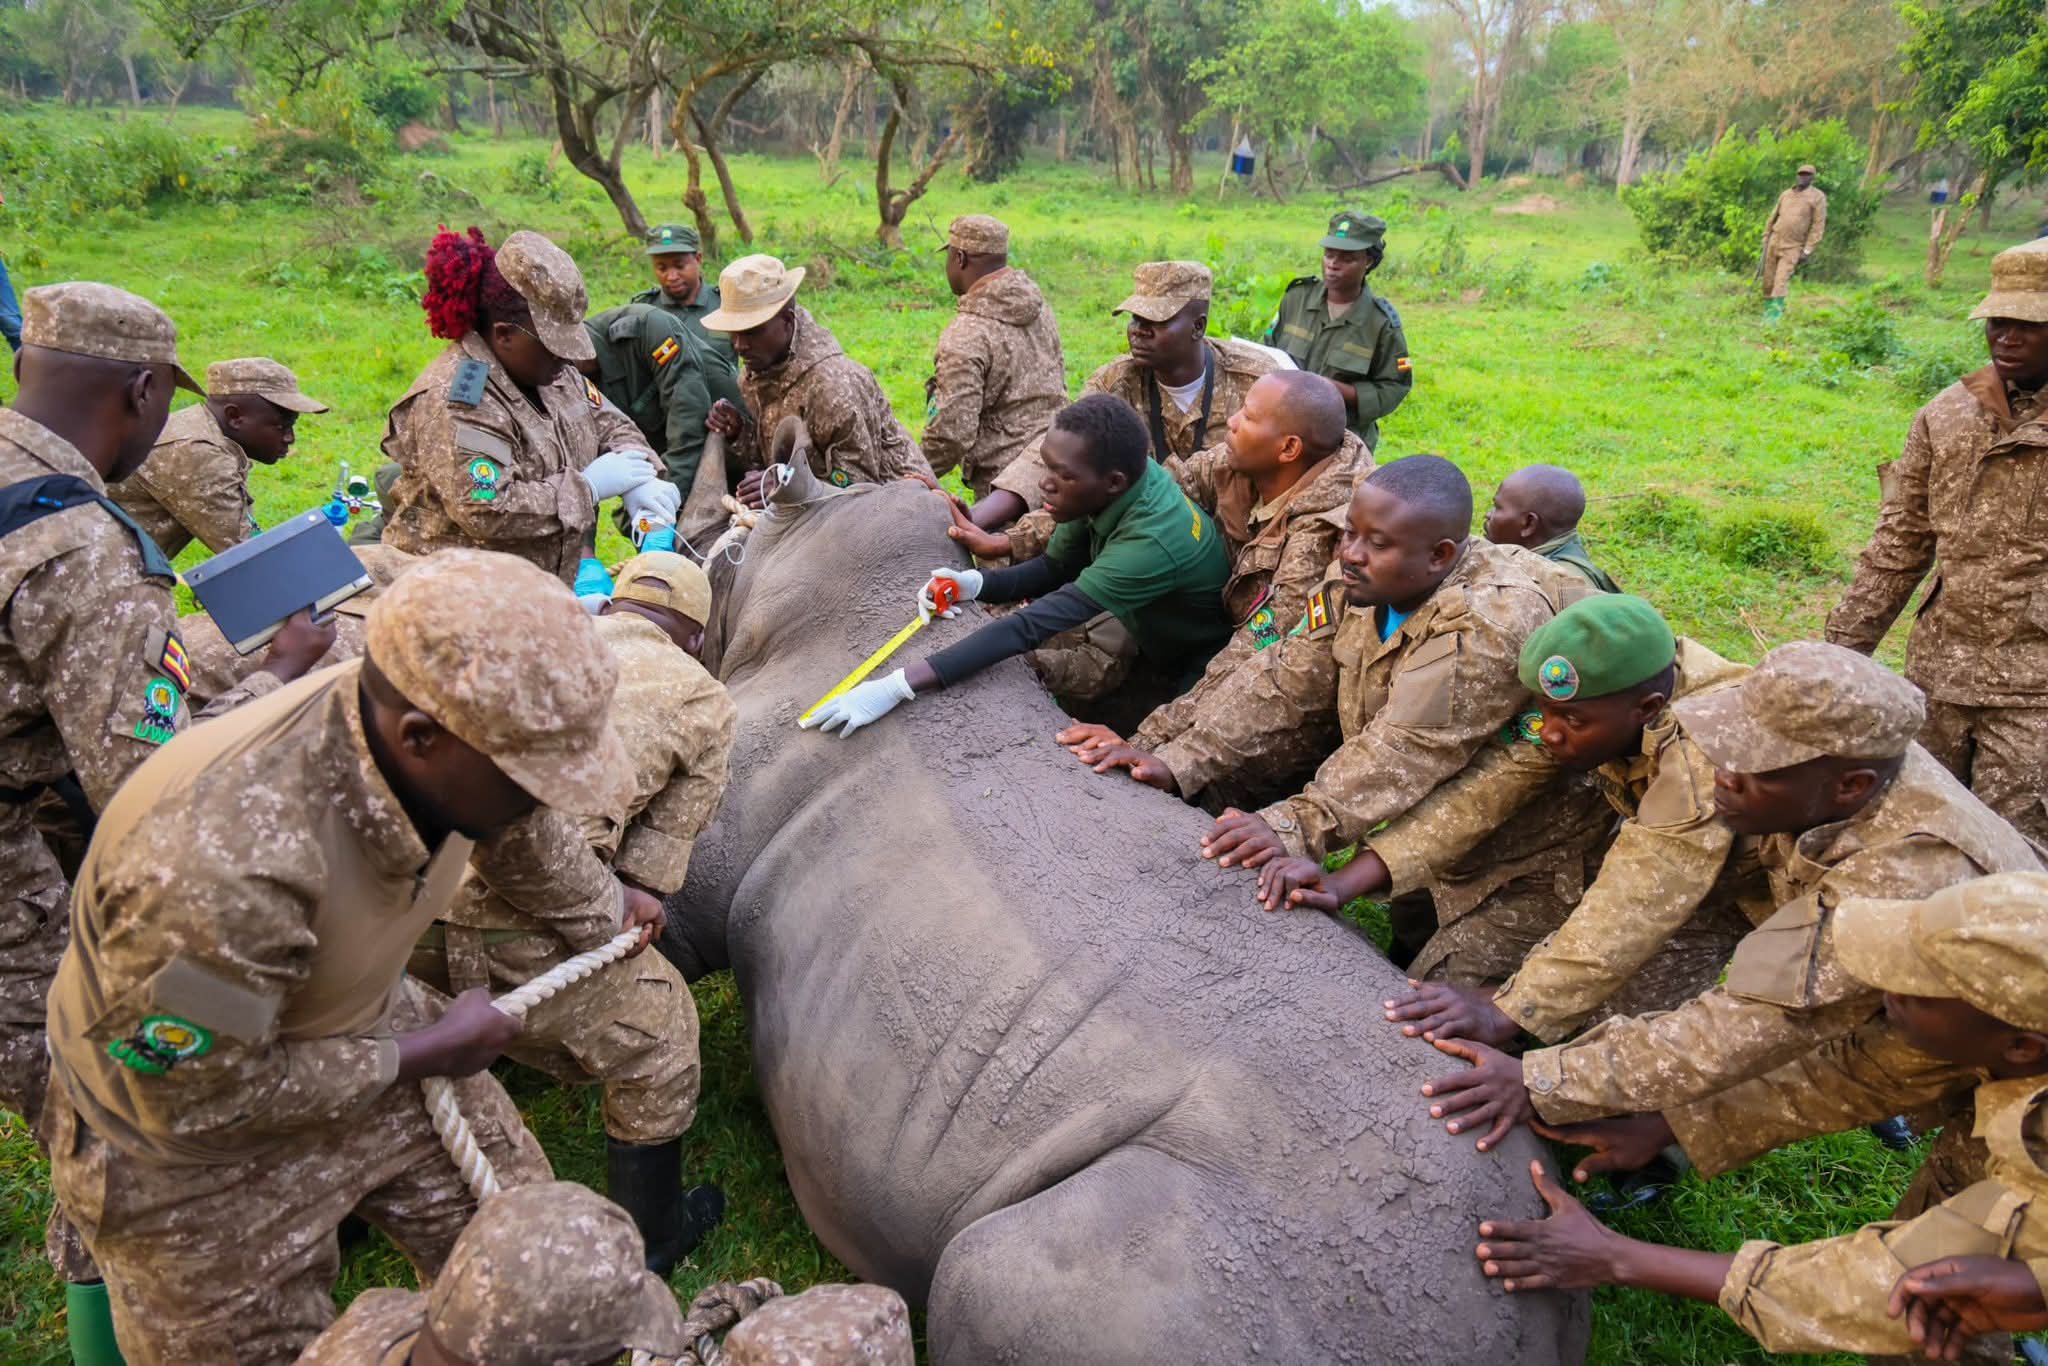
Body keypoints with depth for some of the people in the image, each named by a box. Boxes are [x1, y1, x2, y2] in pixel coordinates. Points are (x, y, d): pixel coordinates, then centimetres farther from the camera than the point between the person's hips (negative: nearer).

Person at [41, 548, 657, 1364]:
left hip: (363, 1032, 6)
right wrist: (423, 1054, -16)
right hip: (188, 1138, -5)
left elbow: (526, 837, 3)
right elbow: (193, 1100, -25)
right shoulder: (222, 867, -42)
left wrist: (611, 901, 22)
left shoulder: (450, 743, -23)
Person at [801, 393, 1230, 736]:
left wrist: (897, 687, -48)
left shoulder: (1154, 540, -40)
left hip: (1200, 675, -6)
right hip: (1154, 646, 6)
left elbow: (1031, 627, -45)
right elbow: (1055, 568, -2)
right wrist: (973, 583, -23)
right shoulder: (1119, 480, -17)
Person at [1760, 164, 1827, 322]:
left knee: (1781, 281, -15)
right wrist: (1765, 239, 13)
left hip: (1793, 247, -4)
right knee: (1768, 279, 6)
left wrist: (1807, 251, -12)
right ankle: (1767, 309, 20)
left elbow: (1818, 226, -7)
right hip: (1774, 242, 4)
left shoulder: (1818, 197, -4)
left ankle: (1774, 314, -19)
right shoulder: (1786, 194, 9)